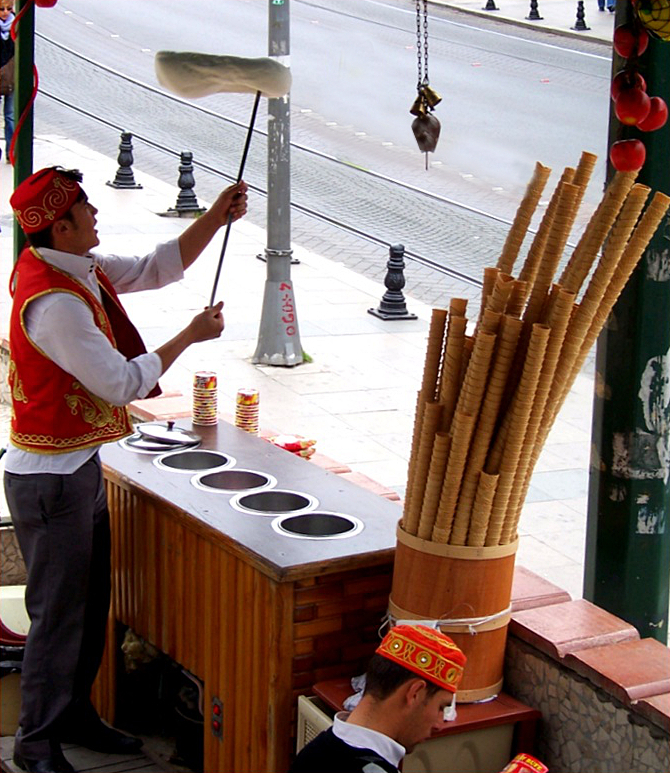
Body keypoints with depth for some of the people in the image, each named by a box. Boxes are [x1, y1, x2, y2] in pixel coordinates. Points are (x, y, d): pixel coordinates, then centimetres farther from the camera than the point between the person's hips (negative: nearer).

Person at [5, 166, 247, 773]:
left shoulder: (81, 269, 3)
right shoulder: (54, 302, -26)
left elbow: (160, 267, 15)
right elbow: (123, 383, -23)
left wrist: (216, 218, 2)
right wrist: (190, 336, -13)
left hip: (79, 465, 10)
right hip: (50, 476, -10)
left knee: (92, 602, 19)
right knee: (59, 610, 1)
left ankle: (75, 716, 33)